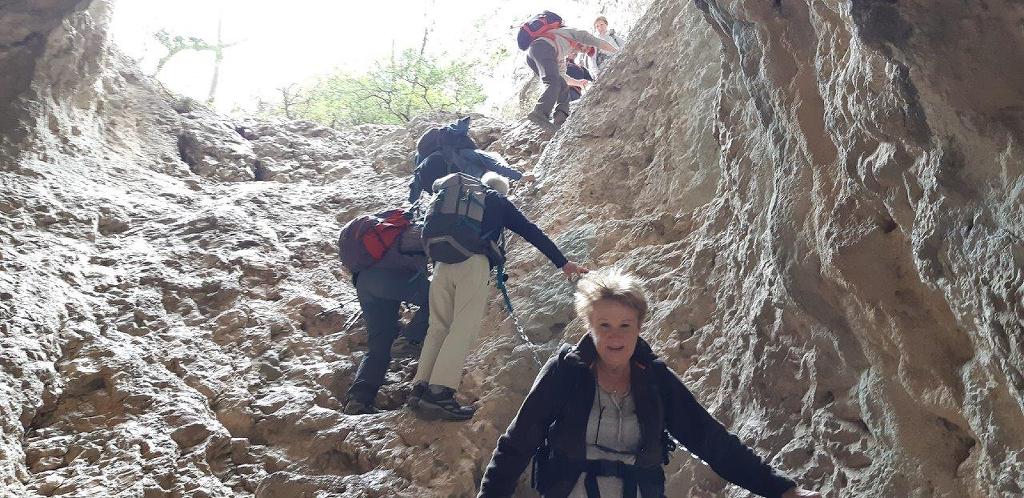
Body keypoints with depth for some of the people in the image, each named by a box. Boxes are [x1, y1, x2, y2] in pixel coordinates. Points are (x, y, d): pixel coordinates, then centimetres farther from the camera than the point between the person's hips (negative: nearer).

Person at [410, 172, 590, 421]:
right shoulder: (499, 202, 21)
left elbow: (430, 232, 35)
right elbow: (532, 233, 15)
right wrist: (562, 263, 15)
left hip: (443, 262, 5)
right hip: (473, 261, -5)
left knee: (439, 326, 9)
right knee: (464, 327, -10)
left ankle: (420, 388, 0)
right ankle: (439, 393, -21)